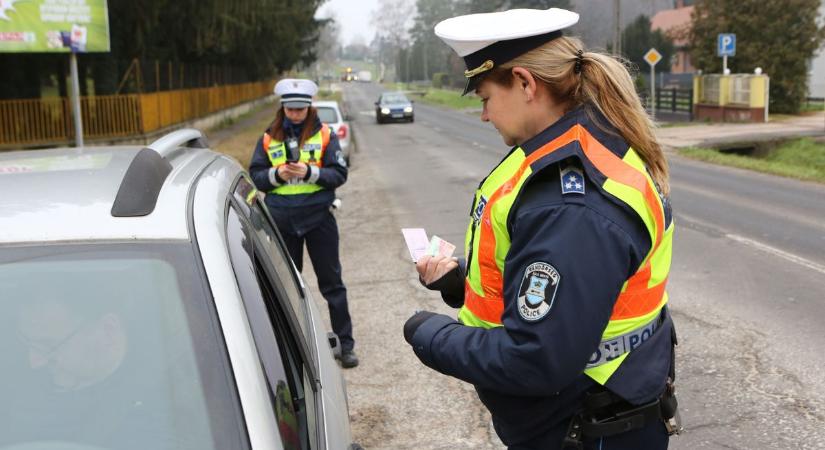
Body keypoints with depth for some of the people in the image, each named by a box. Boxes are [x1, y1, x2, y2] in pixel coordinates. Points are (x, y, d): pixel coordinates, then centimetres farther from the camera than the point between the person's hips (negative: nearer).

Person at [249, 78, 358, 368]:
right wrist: (277, 174, -15)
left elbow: (339, 173, -6)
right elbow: (255, 176, 4)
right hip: (282, 220, 2)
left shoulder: (324, 135, -2)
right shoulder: (269, 138, 4)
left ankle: (345, 345, 15)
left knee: (332, 282, 5)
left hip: (318, 216, -2)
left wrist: (310, 172, -20)